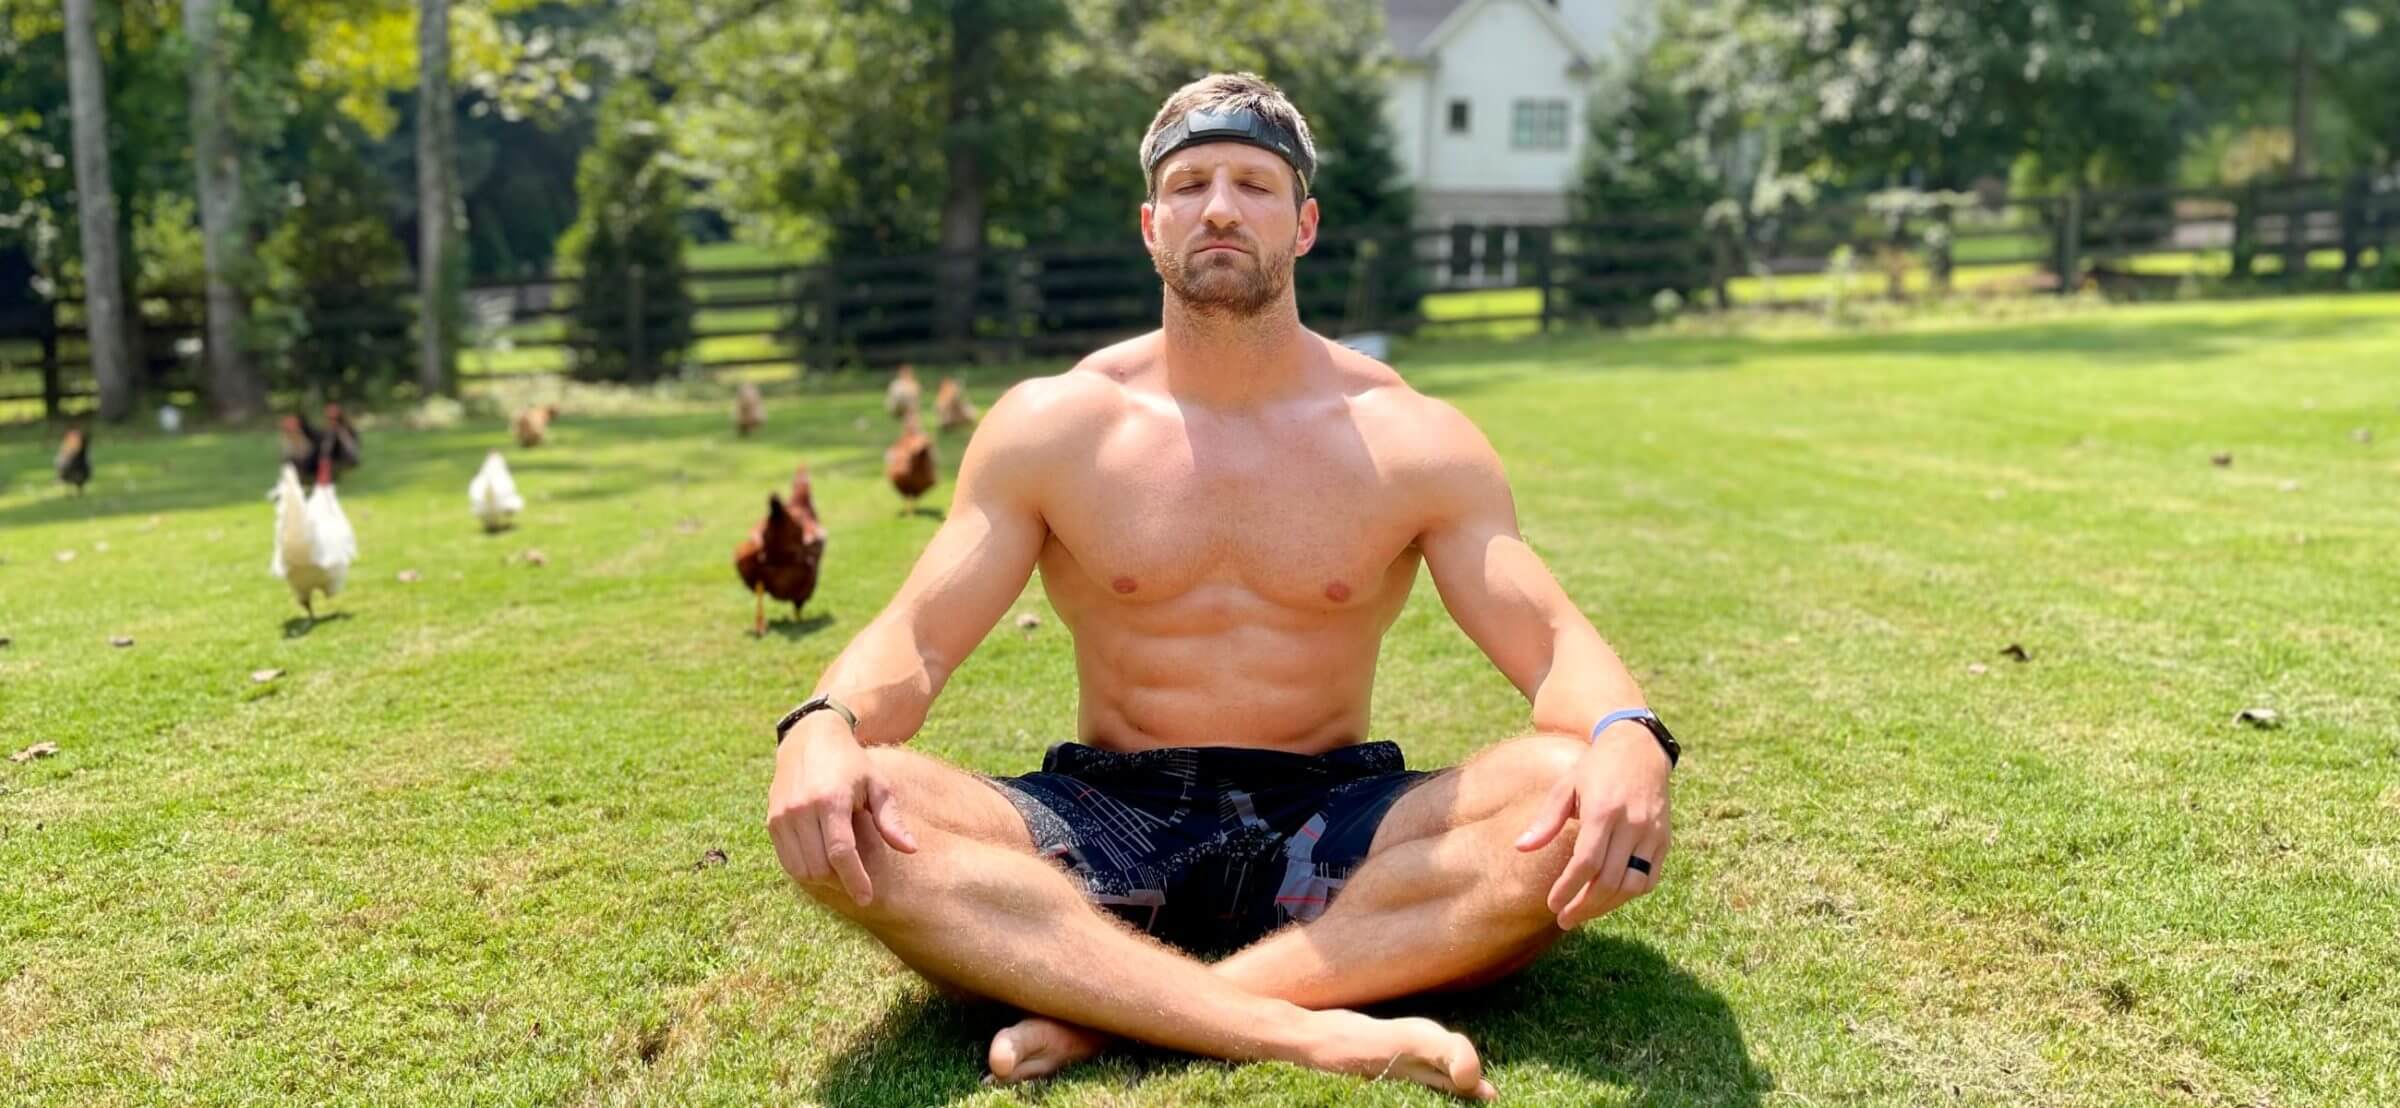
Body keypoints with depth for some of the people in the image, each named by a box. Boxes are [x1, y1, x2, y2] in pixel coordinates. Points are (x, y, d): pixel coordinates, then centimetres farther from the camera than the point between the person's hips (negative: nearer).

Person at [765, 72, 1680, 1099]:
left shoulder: (1412, 440, 2)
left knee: (1587, 805, -29)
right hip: (1107, 830, 0)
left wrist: (1626, 737, -29)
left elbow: (1550, 640, -4)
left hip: (1331, 830, 1)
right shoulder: (1051, 425, 2)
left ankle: (1105, 1008, -32)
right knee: (839, 814, -28)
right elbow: (914, 637, -3)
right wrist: (824, 727, -27)